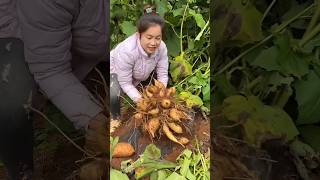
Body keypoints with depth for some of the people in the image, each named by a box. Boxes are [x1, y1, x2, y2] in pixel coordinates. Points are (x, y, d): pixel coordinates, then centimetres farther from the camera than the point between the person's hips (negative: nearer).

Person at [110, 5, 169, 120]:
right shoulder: (126, 51, -41)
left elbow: (163, 75, -20)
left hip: (138, 75, 5)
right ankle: (116, 117, 2)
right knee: (113, 96, -30)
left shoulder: (161, 47, -28)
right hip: (115, 72, -5)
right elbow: (125, 84, -32)